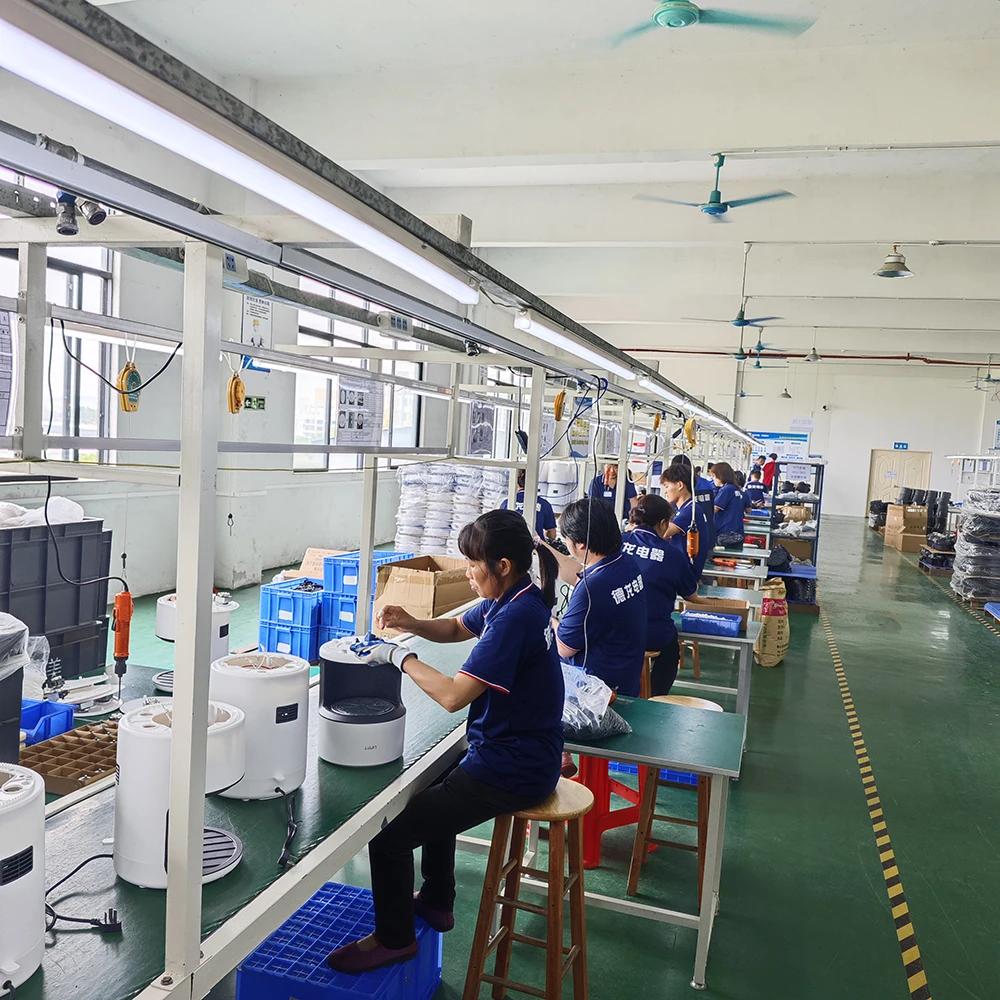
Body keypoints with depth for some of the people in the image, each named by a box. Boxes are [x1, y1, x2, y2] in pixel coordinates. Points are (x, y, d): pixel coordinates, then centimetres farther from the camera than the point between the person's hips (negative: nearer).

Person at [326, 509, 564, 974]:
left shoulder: (514, 617, -28)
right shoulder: (518, 598, 3)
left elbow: (453, 695, -31)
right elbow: (457, 628, 19)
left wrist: (400, 656, -17)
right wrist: (411, 623, -1)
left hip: (509, 772, -11)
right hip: (524, 755, 11)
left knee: (389, 830, -6)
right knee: (433, 789, 34)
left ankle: (394, 938, 18)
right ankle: (436, 902, 46)